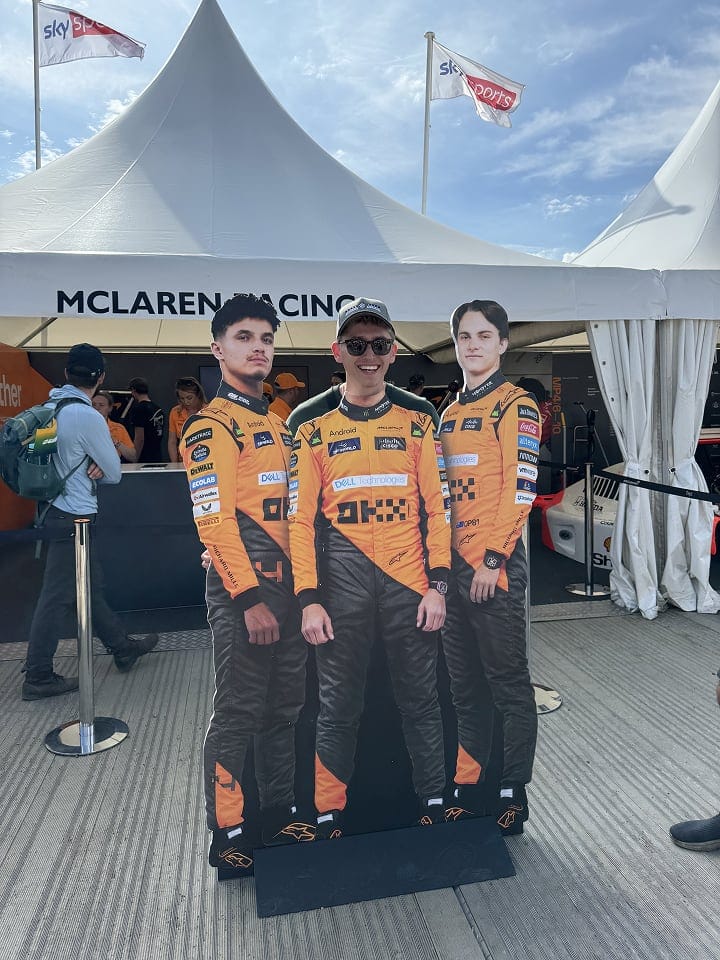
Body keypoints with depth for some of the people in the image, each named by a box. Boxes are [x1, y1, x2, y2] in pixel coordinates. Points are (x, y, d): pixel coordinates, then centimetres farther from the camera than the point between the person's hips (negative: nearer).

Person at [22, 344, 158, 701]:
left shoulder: (52, 405, 4)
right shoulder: (88, 416, -21)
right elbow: (115, 474, -12)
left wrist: (93, 465, -3)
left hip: (56, 509, 9)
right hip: (74, 516, -9)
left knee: (90, 587, 18)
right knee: (58, 597, 1)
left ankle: (122, 647, 33)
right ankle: (38, 678, 13)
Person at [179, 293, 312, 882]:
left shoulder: (277, 425, 17)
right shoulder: (211, 426, -9)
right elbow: (214, 520, -16)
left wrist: (304, 585, 14)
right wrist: (249, 599, -19)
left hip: (287, 584, 8)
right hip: (243, 589, -8)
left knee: (285, 707, 16)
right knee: (239, 712, 3)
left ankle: (282, 812, 32)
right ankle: (229, 835, 19)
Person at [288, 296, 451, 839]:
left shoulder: (416, 424, 6)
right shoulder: (315, 429, 3)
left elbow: (437, 508, 5)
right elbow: (301, 520, 1)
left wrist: (437, 585, -3)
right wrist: (309, 600, -6)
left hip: (410, 586, 1)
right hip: (343, 588, -1)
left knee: (422, 701, 12)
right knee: (339, 707, 10)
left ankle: (435, 805, 32)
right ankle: (328, 817, 28)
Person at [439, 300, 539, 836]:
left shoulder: (515, 406, -5)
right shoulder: (449, 414, 16)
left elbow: (520, 491, -13)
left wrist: (492, 559, -17)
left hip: (495, 567, -7)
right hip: (452, 566, 7)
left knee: (508, 684, 5)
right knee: (466, 685, 16)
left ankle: (514, 796, 20)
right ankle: (471, 786, 30)